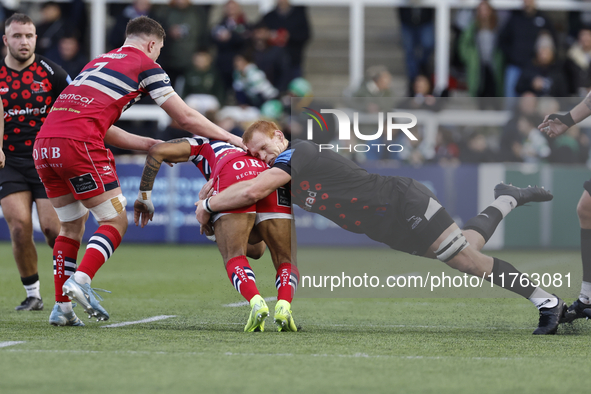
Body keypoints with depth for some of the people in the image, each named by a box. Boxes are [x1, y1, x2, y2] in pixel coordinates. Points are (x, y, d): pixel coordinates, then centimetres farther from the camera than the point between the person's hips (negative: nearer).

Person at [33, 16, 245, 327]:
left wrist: (152, 145, 29)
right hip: (78, 145, -7)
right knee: (115, 221, 3)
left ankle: (62, 307, 12)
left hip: (43, 146, 7)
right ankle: (80, 280, -17)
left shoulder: (99, 63, 29)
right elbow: (185, 118, 9)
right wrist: (231, 138, 20)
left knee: (71, 226, 18)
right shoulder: (145, 65, 8)